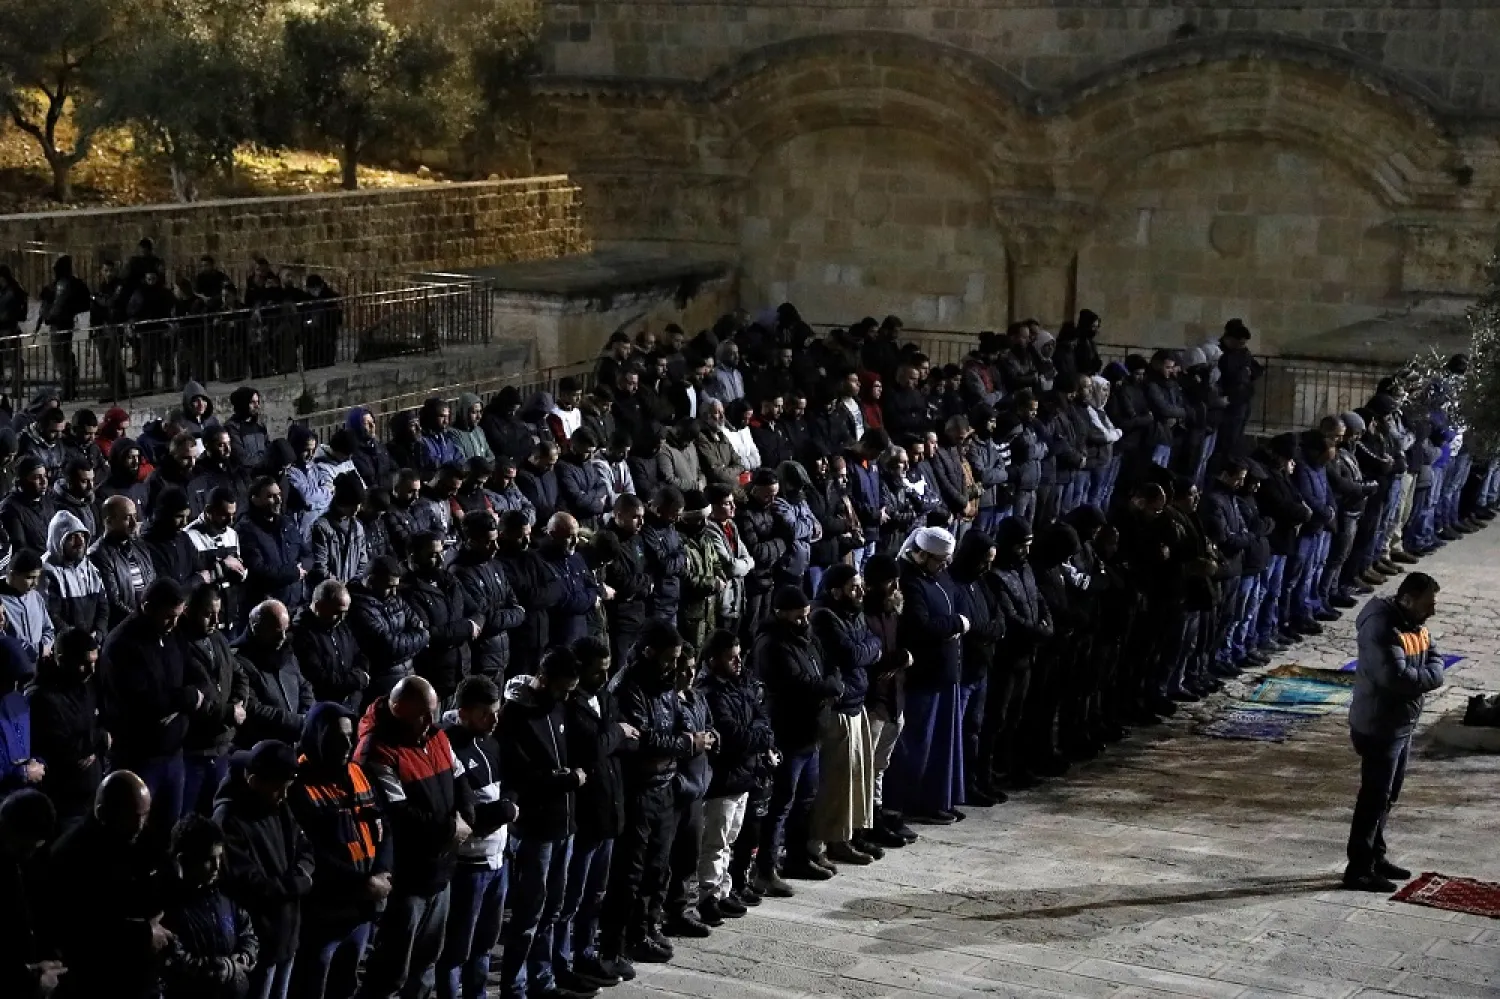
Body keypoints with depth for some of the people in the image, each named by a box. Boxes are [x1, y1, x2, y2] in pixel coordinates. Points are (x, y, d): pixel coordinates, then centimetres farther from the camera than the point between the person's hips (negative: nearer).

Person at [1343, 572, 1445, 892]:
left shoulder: (1415, 624, 7)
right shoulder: (1383, 629, -25)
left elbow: (1434, 658, 10)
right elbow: (1396, 676, -32)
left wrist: (1423, 677, -12)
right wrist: (1428, 678, -15)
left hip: (1402, 725, 10)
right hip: (1378, 728, -10)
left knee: (1387, 796, 19)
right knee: (1374, 797, -5)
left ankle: (1376, 857, 31)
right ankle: (1358, 870, 2)